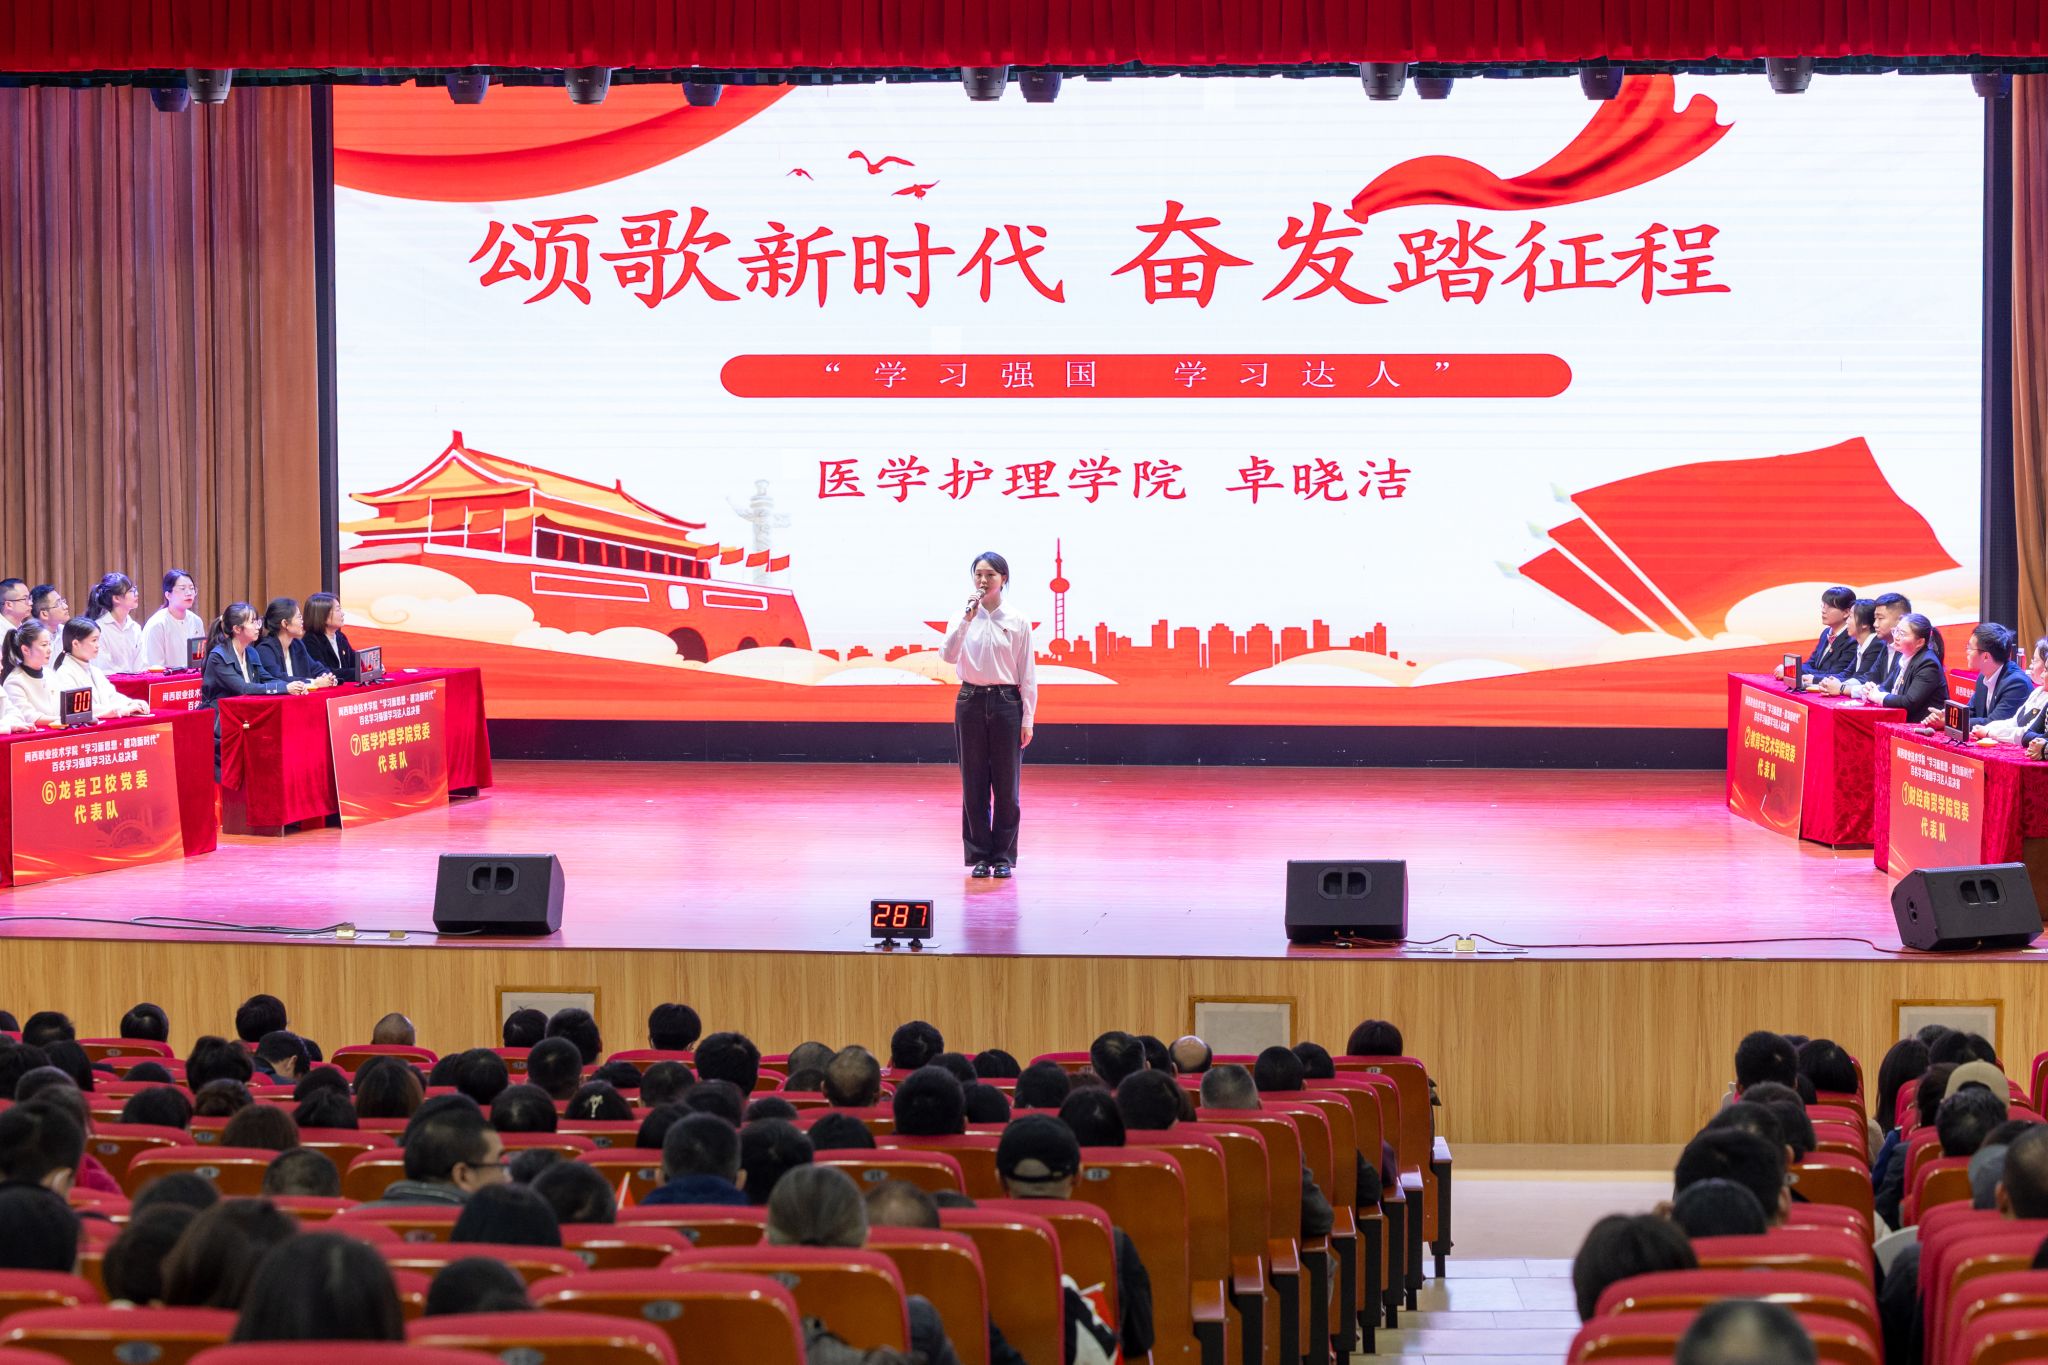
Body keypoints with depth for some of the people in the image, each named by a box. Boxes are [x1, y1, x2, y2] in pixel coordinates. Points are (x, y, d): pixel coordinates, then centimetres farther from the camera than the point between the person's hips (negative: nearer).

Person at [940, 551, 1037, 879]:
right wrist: (967, 619, -23)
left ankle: (1003, 856, 10)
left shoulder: (1017, 622, 0)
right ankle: (980, 855, 11)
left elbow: (1027, 674, 1)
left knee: (1006, 785, 2)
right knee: (974, 784, 3)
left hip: (1006, 703, -1)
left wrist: (1027, 720, -3)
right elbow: (948, 656, -14)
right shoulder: (965, 618, 2)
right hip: (971, 702, 1)